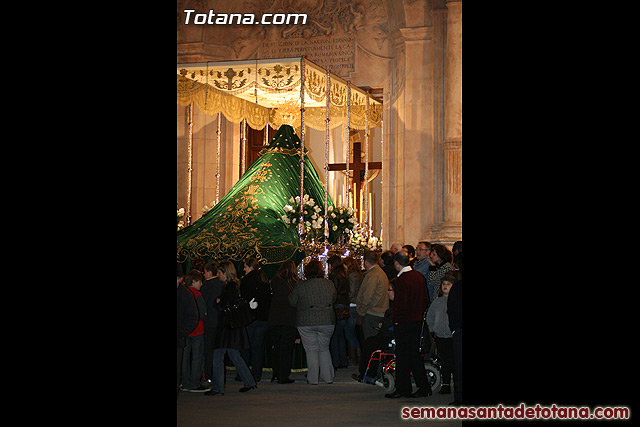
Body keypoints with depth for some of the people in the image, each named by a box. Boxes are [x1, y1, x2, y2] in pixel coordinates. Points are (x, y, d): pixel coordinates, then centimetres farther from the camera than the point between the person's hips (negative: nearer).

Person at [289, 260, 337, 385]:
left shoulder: (301, 286, -9)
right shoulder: (329, 284, -2)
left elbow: (292, 302, 1)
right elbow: (334, 299, 12)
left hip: (306, 322, -2)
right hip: (327, 321, 2)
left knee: (311, 350, 6)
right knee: (324, 349, 15)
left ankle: (313, 379, 5)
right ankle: (328, 377, 14)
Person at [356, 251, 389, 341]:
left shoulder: (372, 275, -14)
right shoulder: (382, 273, 16)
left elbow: (367, 297, -18)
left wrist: (361, 311, -5)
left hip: (371, 314, -9)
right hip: (381, 314, 9)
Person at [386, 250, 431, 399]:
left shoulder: (401, 280, -18)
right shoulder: (419, 276, 7)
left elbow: (400, 304, -22)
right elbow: (426, 299, 11)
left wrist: (395, 318, -8)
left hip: (404, 323, -8)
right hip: (417, 321, 8)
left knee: (402, 355, 0)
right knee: (415, 353, 13)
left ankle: (403, 389, 4)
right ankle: (424, 388, 14)